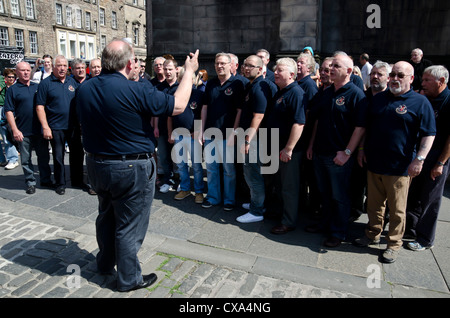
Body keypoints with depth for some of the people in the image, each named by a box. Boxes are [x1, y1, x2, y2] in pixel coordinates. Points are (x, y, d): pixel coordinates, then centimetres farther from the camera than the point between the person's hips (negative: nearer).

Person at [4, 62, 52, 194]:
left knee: (44, 156, 10)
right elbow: (9, 111, -3)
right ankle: (30, 182, 16)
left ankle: (46, 179, 23)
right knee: (26, 159, 4)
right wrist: (15, 130, -12)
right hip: (23, 132, -3)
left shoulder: (38, 87, 11)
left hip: (40, 130, 3)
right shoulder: (13, 89, 1)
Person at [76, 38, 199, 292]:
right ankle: (129, 279, 25)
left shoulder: (85, 89, -1)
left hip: (97, 164, 7)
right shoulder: (136, 91, -23)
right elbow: (178, 106, -16)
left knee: (107, 215, 25)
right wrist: (190, 71, -4)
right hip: (132, 169, -7)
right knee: (129, 225, 8)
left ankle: (106, 262, 45)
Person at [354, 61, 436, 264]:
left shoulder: (420, 102, -4)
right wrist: (363, 150, 12)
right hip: (374, 163, 5)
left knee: (397, 209, 7)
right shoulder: (378, 98, 10)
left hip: (400, 167, -4)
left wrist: (419, 159, -17)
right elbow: (366, 127, 16)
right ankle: (373, 235, 33)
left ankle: (394, 244, 22)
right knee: (374, 204, 16)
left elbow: (429, 134, -7)